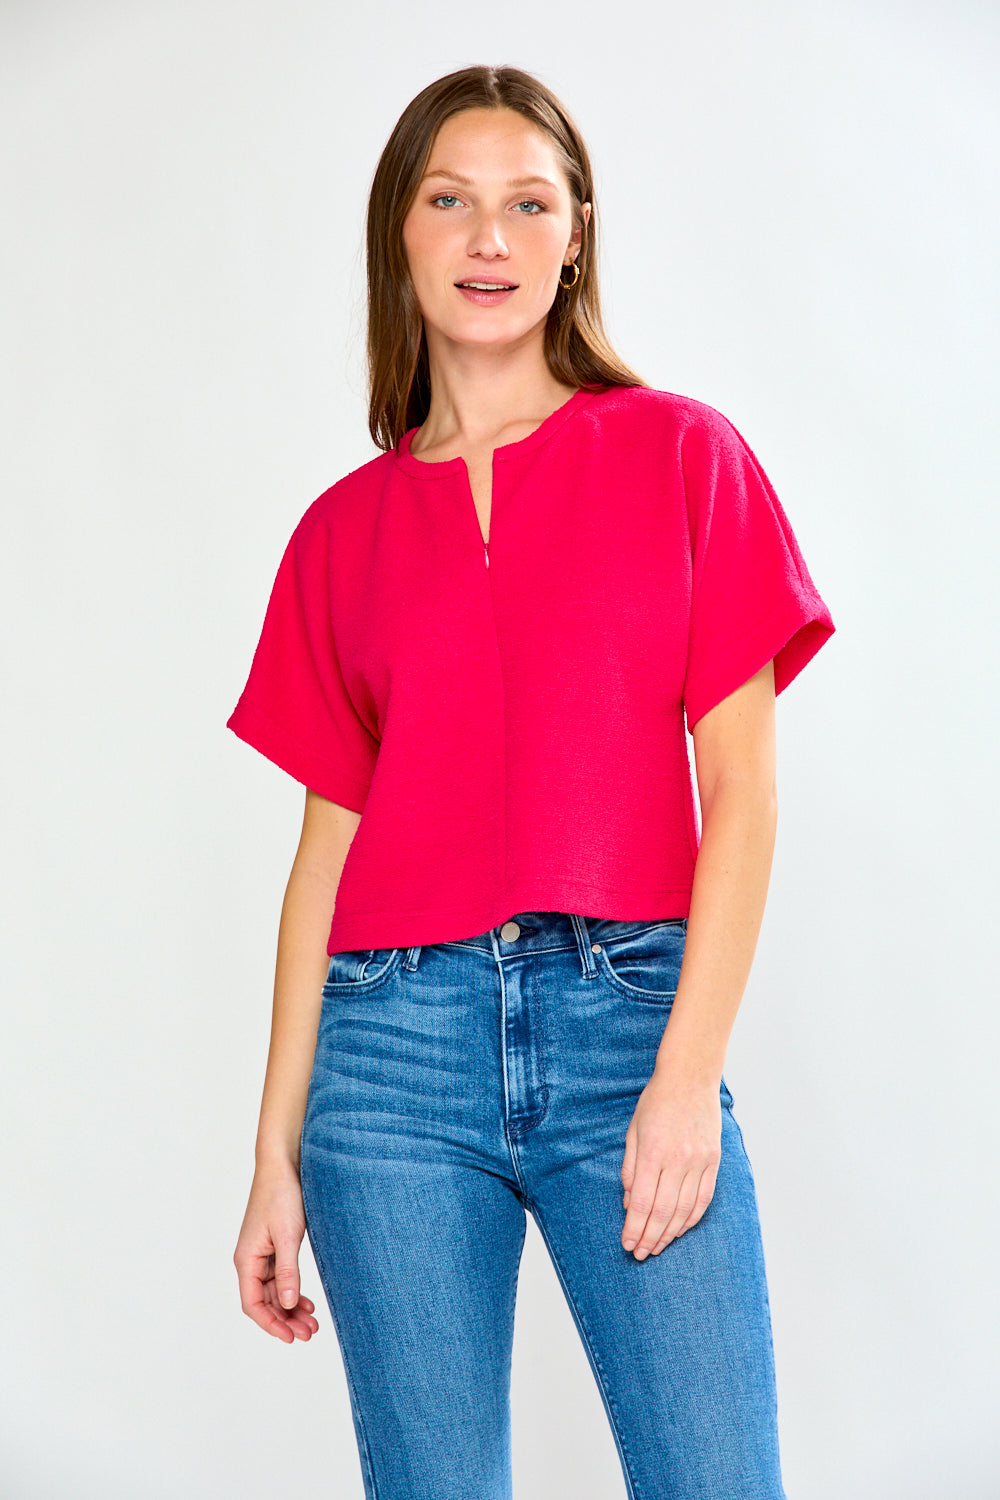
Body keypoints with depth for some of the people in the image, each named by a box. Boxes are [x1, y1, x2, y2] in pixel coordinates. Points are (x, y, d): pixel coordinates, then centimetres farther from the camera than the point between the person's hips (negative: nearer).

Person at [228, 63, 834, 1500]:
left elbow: (742, 786, 0)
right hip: (394, 1039, 2)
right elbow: (329, 841, 10)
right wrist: (277, 1154, 8)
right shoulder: (347, 530, 10)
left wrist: (688, 1068, -10)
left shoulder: (683, 455, 5)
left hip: (627, 1013, -1)